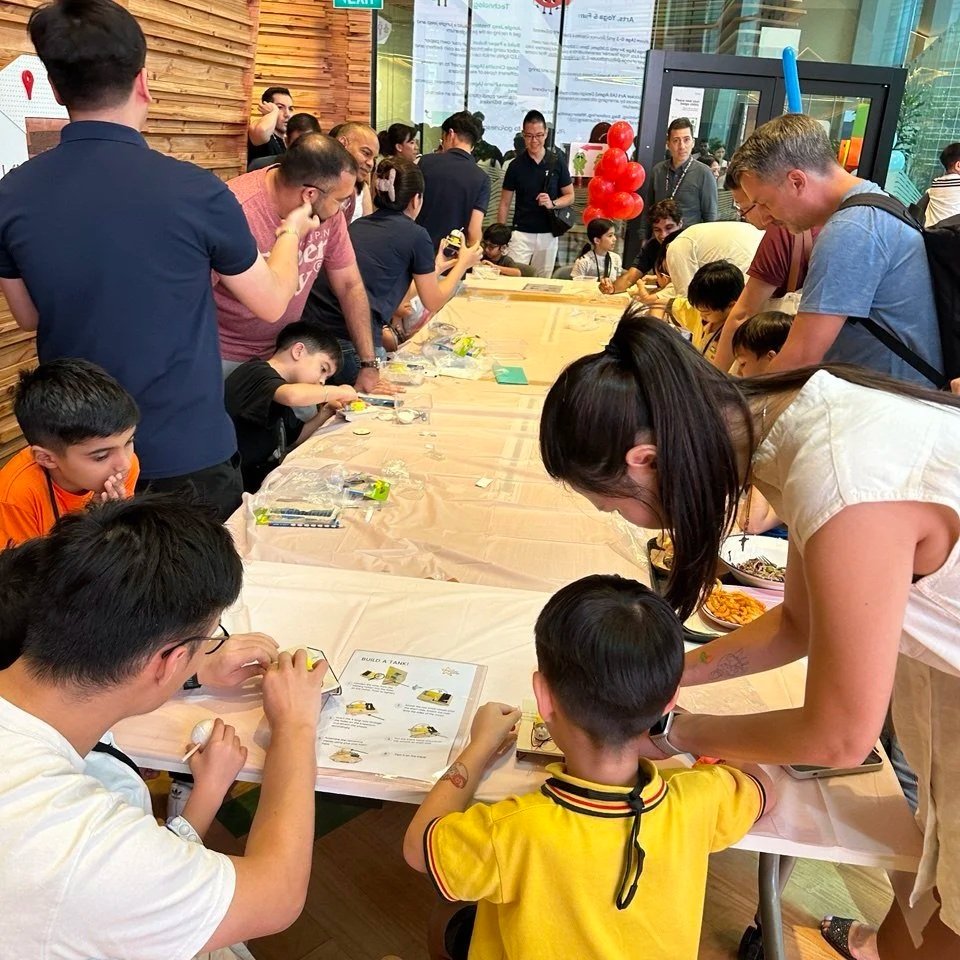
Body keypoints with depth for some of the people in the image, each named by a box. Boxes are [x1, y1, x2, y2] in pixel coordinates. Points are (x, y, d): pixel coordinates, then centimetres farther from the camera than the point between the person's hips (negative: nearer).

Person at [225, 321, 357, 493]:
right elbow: (293, 395, -35)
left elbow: (294, 438, 22)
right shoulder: (256, 372, -14)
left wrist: (325, 413, 7)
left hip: (267, 479, 10)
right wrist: (337, 391, -19)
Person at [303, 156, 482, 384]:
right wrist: (463, 264, 26)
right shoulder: (416, 235, -1)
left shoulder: (357, 225, 15)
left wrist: (435, 269, 40)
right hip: (353, 345, -6)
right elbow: (433, 302, 11)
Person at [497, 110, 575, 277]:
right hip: (521, 233, -1)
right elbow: (505, 203, 4)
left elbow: (570, 196, 6)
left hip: (548, 234, 1)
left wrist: (553, 204, -15)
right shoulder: (516, 164, 0)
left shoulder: (557, 162, 1)